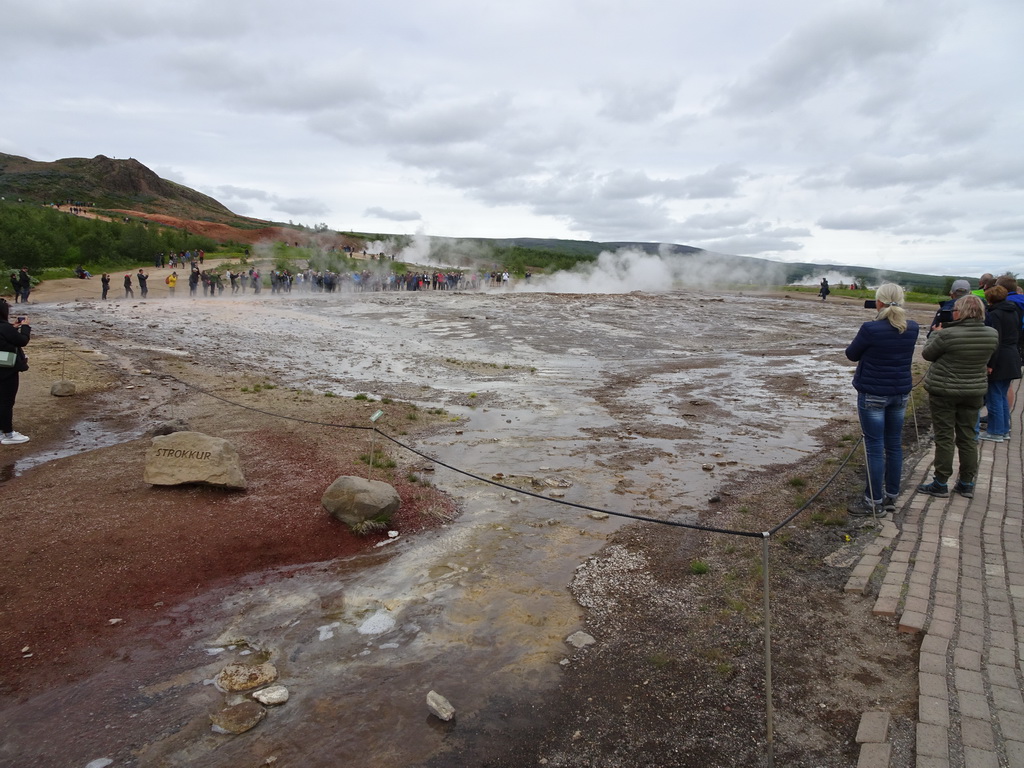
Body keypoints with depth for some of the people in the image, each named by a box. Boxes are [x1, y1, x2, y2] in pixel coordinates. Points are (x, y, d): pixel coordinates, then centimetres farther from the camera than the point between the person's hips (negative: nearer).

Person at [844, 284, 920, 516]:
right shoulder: (912, 329, 0)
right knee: (894, 445, 14)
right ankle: (891, 496, 24)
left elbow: (852, 354, -4)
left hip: (873, 394, -6)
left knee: (874, 447, 0)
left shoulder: (870, 329, -18)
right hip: (900, 392, 6)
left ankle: (874, 502, 6)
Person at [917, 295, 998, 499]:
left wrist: (936, 333, 7)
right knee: (967, 437, 14)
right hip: (974, 392, 5)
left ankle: (940, 484, 10)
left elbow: (927, 354, -7)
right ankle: (967, 483, 22)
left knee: (944, 438, 3)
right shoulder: (992, 335, -3)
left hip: (944, 391, -5)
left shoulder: (947, 334, -20)